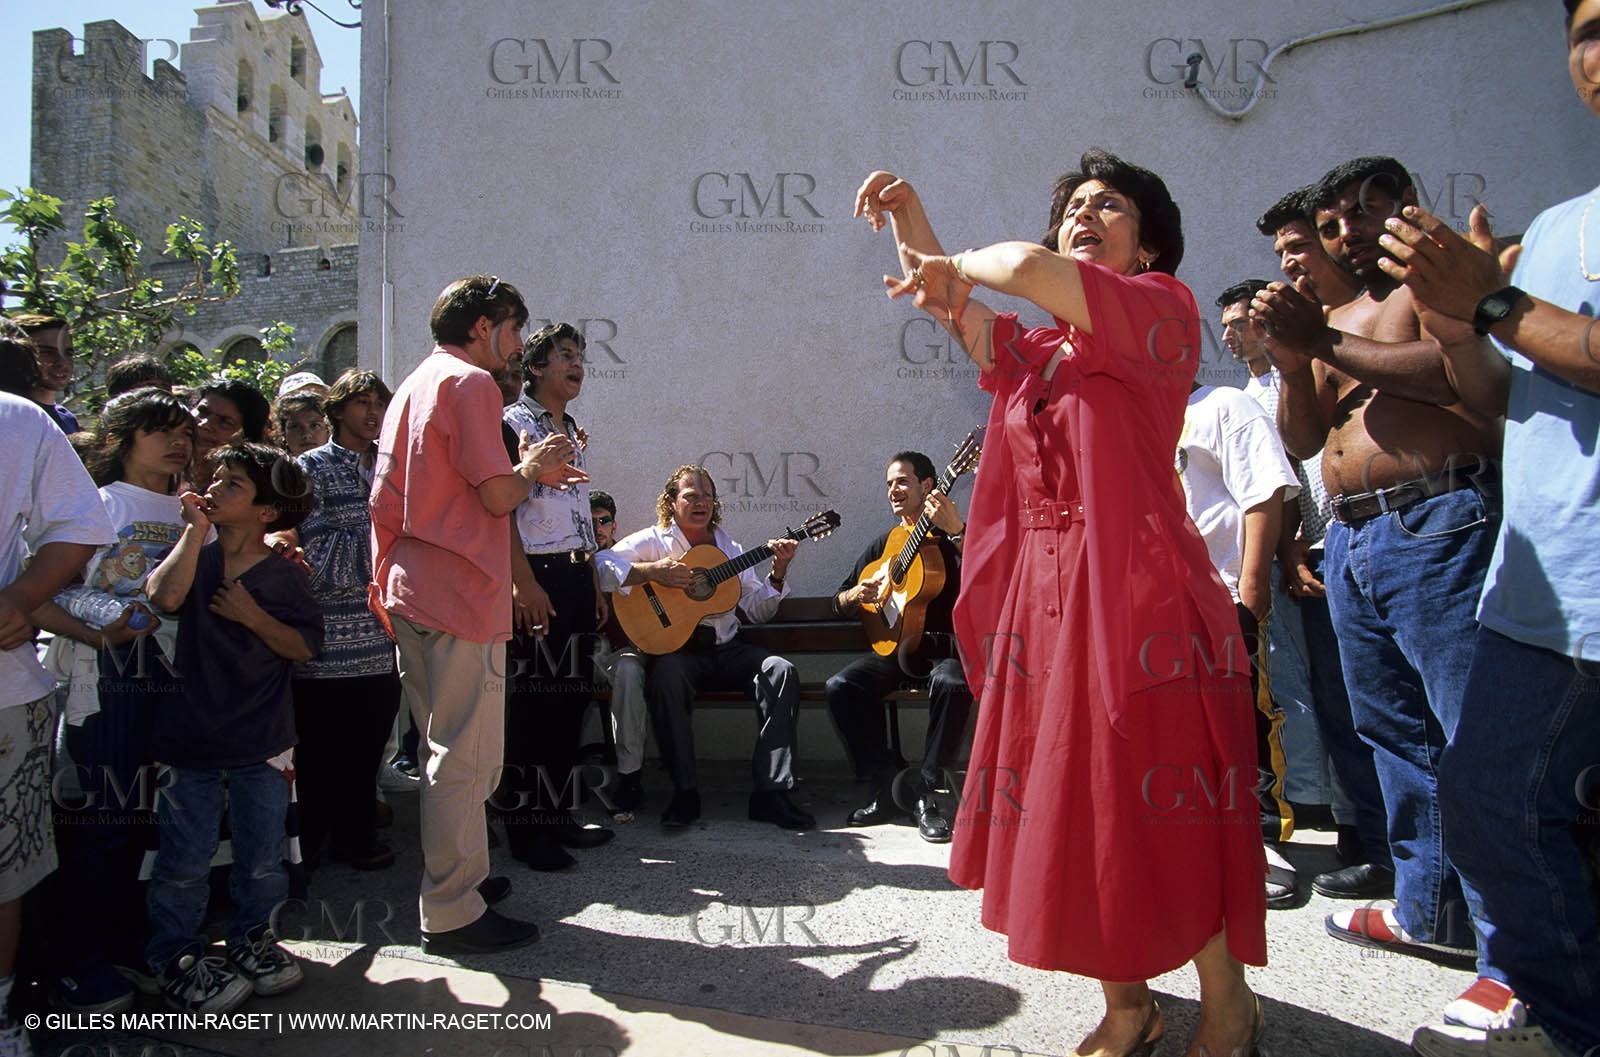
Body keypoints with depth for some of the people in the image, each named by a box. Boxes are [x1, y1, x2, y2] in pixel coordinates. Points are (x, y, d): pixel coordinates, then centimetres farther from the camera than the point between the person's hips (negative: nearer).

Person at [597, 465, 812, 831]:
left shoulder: (729, 549, 17)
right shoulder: (653, 541, 4)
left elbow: (758, 610, 13)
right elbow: (601, 564, -13)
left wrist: (778, 574, -3)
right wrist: (652, 571, -22)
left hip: (726, 649, 4)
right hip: (676, 647, -4)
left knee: (782, 671, -21)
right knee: (666, 675, -37)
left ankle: (771, 793, -22)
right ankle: (684, 792, -25)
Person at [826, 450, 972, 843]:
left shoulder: (953, 538, 1)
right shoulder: (885, 543, 16)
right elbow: (839, 602, 18)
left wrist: (955, 530, -33)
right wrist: (856, 595, -6)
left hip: (947, 647, -4)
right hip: (897, 647, 5)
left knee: (952, 683, -37)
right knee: (840, 686, -20)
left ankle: (924, 792, -23)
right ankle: (888, 790, -12)